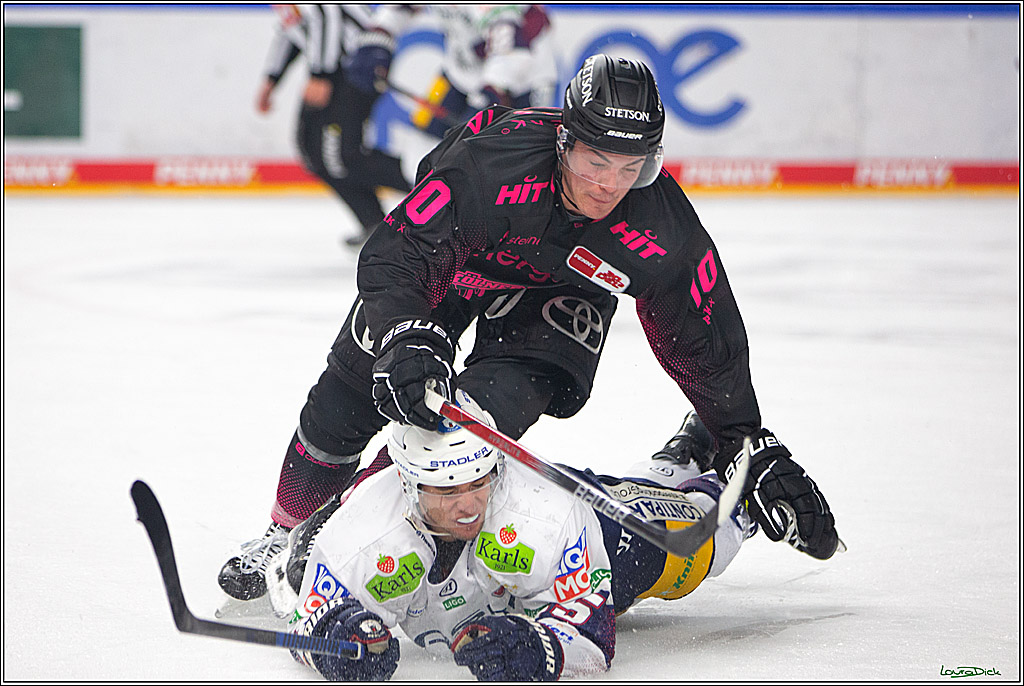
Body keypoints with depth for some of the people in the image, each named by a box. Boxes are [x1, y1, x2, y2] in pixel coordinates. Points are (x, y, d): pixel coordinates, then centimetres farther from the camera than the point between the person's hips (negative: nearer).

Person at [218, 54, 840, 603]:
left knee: (487, 411, -25)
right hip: (456, 257, 0)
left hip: (559, 294, 0)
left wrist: (752, 449, -11)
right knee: (349, 395, 0)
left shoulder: (664, 231, -32)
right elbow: (393, 257, -38)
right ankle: (290, 533, 24)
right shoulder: (490, 157, -41)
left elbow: (708, 345, -16)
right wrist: (407, 339, -55)